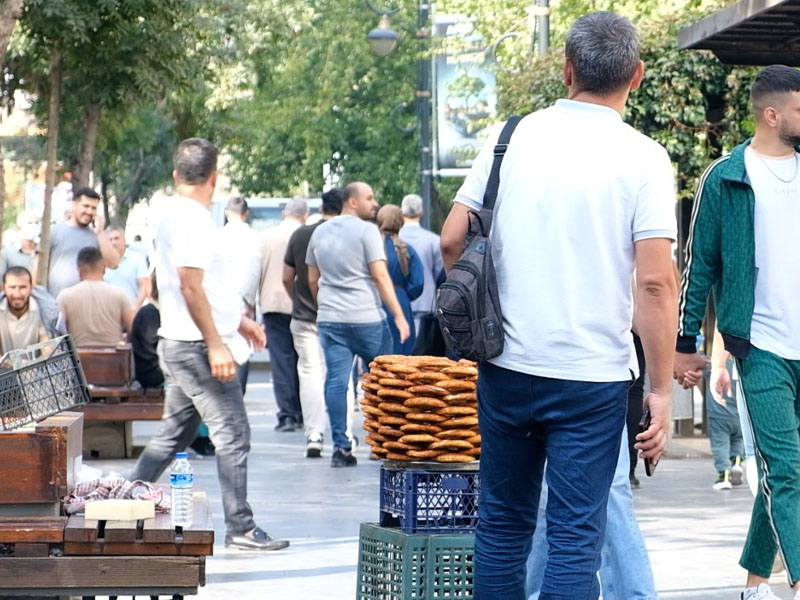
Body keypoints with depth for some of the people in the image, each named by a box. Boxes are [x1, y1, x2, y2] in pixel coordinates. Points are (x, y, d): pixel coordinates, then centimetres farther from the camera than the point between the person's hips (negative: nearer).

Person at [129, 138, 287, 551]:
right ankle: (240, 527, -4)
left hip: (179, 345, 10)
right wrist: (216, 344, -23)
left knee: (174, 435, 16)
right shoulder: (193, 221, -16)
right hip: (197, 346, -10)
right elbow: (191, 286, -23)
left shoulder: (174, 218, 15)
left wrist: (239, 321, 27)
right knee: (232, 434, -6)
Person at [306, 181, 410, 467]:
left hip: (330, 319, 5)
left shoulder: (320, 233, 13)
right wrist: (399, 315, -12)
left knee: (336, 381, 0)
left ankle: (341, 446, -5)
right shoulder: (366, 230, -6)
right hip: (366, 318, -5)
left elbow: (312, 280, 18)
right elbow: (380, 275, -12)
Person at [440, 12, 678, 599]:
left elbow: (452, 242, 4)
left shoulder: (513, 138, 2)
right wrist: (662, 391, -8)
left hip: (507, 368, 3)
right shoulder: (643, 159, -7)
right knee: (575, 536, 0)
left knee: (503, 523, 15)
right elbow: (656, 282, -13)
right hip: (593, 375, -3)